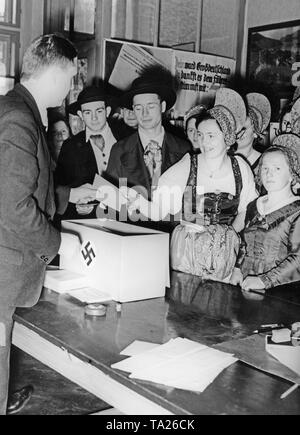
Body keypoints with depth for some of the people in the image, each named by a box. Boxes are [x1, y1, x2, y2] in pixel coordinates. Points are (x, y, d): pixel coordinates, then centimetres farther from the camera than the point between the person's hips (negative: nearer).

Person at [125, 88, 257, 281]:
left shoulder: (240, 168, 2)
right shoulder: (185, 167, -6)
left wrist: (232, 231, 0)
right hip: (187, 251, -2)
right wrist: (139, 201, -29)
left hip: (226, 254, 2)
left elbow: (246, 210, 14)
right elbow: (157, 211, -12)